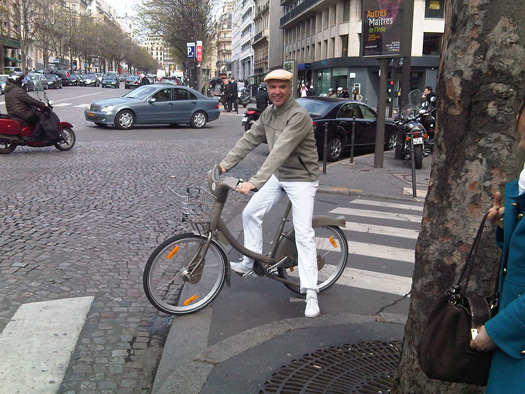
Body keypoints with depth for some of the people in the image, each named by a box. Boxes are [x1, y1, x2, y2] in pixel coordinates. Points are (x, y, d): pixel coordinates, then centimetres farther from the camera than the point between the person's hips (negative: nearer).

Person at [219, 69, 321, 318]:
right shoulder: (269, 113, 4)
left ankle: (311, 293, -9)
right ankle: (250, 262, 25)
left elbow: (280, 151, -34)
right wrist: (225, 164, -4)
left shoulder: (299, 116, -25)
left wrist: (255, 182, -40)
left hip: (301, 179, -8)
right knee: (250, 213, 7)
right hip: (278, 176, 8)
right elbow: (250, 139, 5)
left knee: (303, 233, -13)